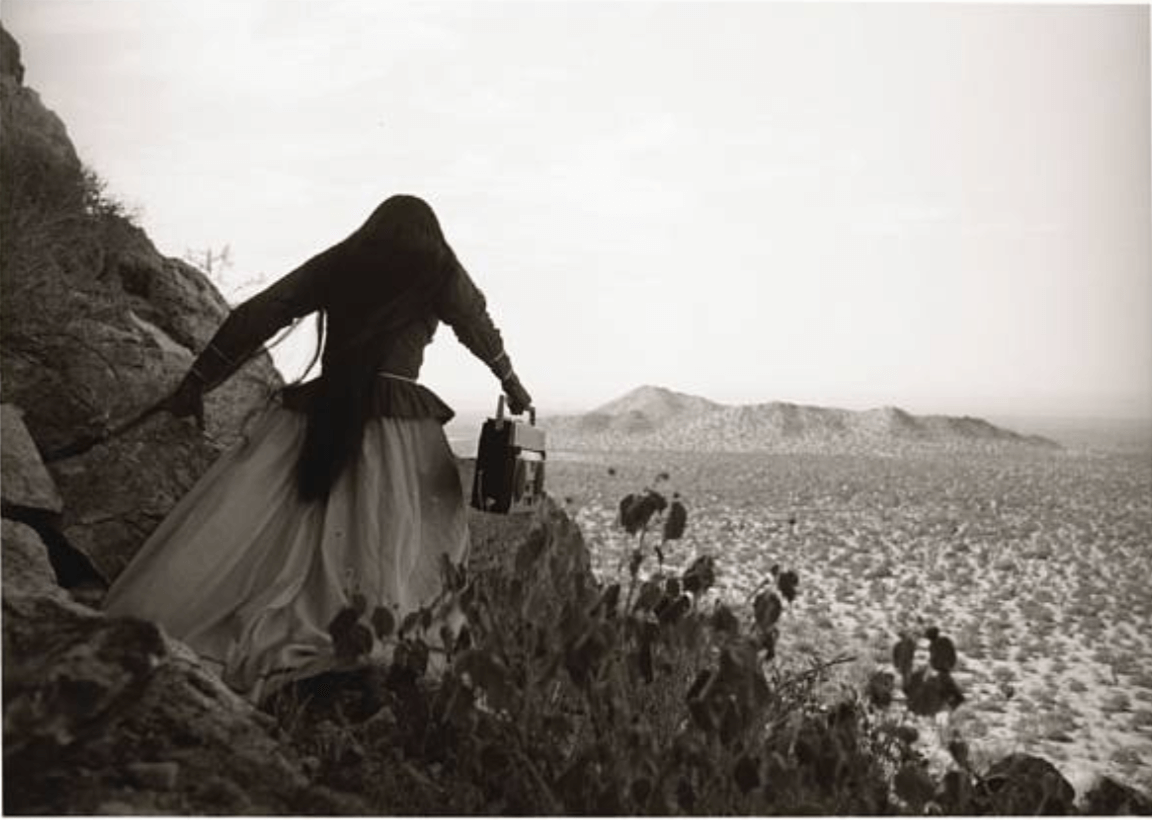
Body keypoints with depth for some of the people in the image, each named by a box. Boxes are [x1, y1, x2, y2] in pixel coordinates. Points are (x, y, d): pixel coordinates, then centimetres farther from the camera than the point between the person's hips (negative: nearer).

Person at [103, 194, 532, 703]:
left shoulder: (336, 263, 14)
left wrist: (196, 383, 12)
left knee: (239, 535, 0)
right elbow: (482, 333, 26)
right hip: (396, 427, -2)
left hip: (316, 418, 2)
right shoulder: (440, 274, 10)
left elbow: (256, 316, 9)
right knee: (384, 555, -3)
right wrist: (511, 383, 42)